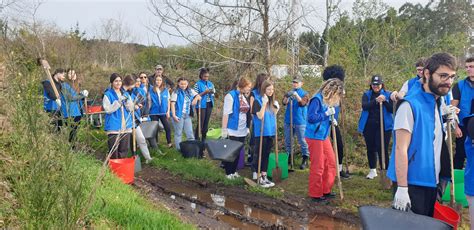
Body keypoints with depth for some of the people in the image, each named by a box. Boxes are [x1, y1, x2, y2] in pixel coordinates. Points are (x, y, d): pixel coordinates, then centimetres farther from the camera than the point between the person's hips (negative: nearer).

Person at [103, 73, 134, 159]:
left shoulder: (126, 94, 14)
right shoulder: (108, 94, -2)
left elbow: (131, 108, 7)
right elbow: (107, 109, -13)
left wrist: (126, 101, -12)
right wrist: (119, 101, -18)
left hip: (126, 127, 5)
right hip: (113, 127, -5)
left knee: (124, 150, 10)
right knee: (114, 151, -2)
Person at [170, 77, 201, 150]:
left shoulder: (190, 91, 9)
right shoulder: (176, 92, -5)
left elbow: (198, 96, 16)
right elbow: (172, 104, -10)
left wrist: (196, 99, -8)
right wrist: (174, 115, -18)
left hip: (187, 115, 5)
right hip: (179, 115, -5)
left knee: (190, 133, 8)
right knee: (178, 133, 4)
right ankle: (179, 148, 11)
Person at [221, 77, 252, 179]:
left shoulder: (245, 97, 10)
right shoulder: (231, 95, -12)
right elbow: (226, 113, -15)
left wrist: (248, 127, 15)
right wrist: (224, 129, -16)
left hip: (243, 130, 7)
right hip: (233, 129, -7)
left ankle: (234, 170, 25)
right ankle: (229, 172, 15)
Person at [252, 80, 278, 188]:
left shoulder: (272, 101, 10)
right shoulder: (258, 100, -10)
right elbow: (260, 116, -18)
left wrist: (276, 109, 0)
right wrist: (264, 103, -22)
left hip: (270, 131, 7)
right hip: (261, 132, -6)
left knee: (266, 155, 12)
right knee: (259, 155, 2)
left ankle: (264, 176, 21)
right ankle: (259, 178, 10)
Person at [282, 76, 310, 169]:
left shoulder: (304, 93, 2)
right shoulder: (289, 92, 10)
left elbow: (303, 103, -18)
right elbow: (284, 103, -7)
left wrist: (296, 94, -30)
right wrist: (287, 96, -28)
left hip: (300, 122, -4)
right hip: (288, 121, 4)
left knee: (302, 141, 0)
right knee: (288, 141, 12)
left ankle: (305, 160, 8)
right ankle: (288, 157, 25)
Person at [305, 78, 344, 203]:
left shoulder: (327, 100, 8)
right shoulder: (317, 99, -19)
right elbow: (311, 117, -26)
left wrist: (331, 119, 1)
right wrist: (326, 113, -23)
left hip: (324, 136, 9)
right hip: (315, 137, -9)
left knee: (330, 163, 15)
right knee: (317, 167, 0)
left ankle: (325, 190, 29)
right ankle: (315, 194, 14)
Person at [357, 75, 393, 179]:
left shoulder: (388, 94, 4)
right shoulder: (366, 94, 7)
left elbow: (392, 109, -4)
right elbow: (364, 106, -12)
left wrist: (385, 101, -20)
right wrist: (376, 101, -26)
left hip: (384, 126, -2)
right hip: (369, 126, 2)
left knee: (382, 149, -7)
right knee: (370, 148, 11)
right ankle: (372, 170, 25)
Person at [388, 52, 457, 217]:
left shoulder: (439, 104, 8)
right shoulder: (411, 105, -16)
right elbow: (401, 149, -20)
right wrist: (402, 188, -22)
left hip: (431, 181, 8)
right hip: (412, 183, -8)